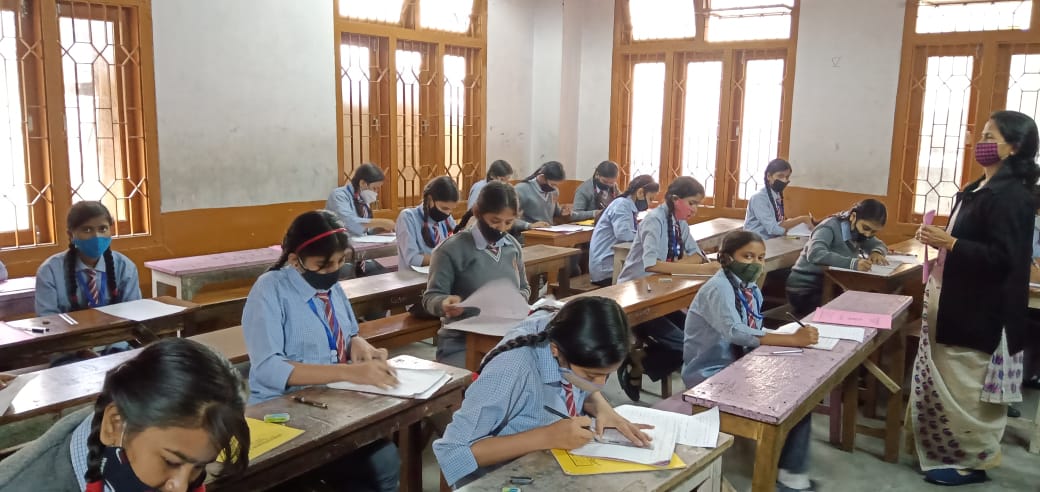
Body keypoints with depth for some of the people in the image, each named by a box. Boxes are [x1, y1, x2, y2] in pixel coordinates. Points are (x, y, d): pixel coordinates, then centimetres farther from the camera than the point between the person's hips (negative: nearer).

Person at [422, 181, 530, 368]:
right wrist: (444, 303, -29)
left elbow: (523, 289, 21)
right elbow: (431, 297, -7)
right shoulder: (452, 249, -9)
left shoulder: (513, 246, 9)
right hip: (461, 342, -5)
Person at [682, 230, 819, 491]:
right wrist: (792, 339, -37)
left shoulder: (751, 289, 7)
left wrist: (796, 339, -19)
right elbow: (735, 332, -35)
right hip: (709, 374, -8)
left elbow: (754, 334, -1)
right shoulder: (719, 288, -19)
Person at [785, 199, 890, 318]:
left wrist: (876, 252, -7)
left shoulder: (856, 230, 6)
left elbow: (879, 245, 18)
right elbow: (815, 254, -36)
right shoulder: (830, 227, -17)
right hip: (806, 291, -8)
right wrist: (852, 263, -46)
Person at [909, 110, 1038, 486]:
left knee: (966, 389, 1)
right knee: (946, 384, 16)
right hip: (956, 304, 10)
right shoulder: (980, 189, 11)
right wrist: (939, 238, 5)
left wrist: (948, 243, -25)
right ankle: (952, 452, 29)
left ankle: (973, 461, 16)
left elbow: (1003, 257, -25)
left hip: (980, 312, -10)